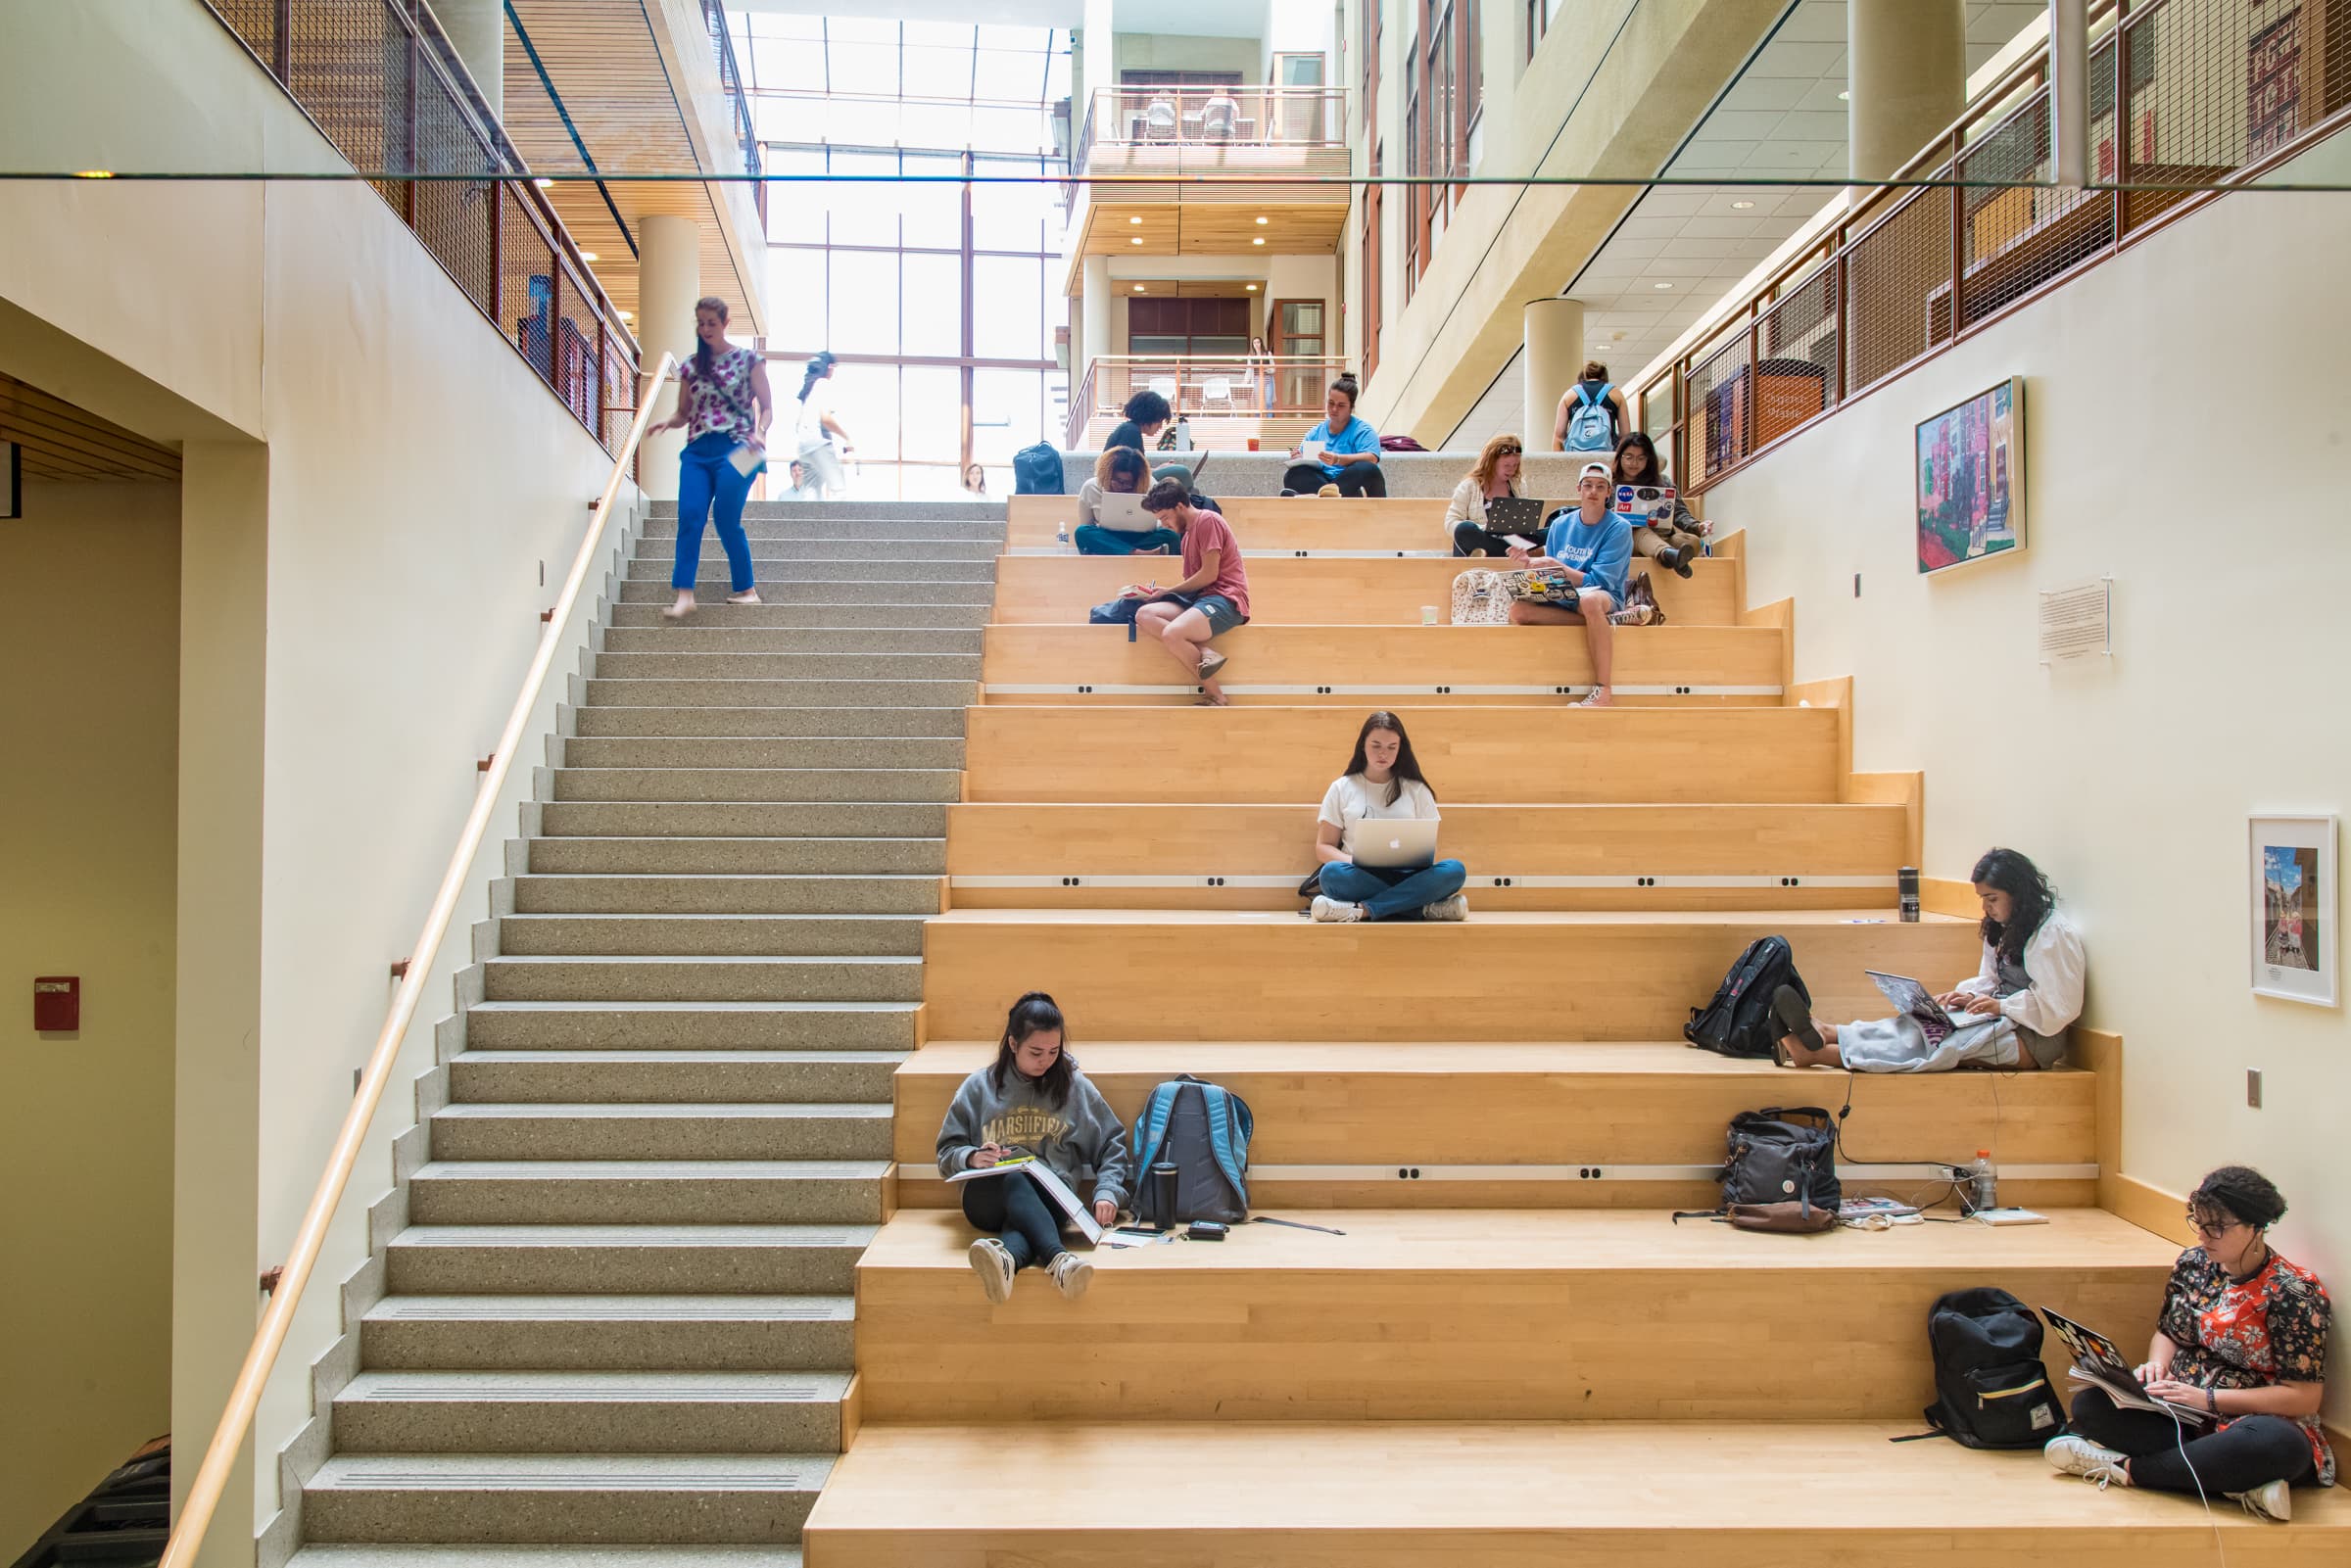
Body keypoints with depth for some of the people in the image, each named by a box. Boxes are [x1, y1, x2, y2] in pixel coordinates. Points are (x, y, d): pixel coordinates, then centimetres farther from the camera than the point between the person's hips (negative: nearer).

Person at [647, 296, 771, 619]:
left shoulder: (748, 360, 5)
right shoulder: (691, 366, 15)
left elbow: (766, 407, 5)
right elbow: (684, 414, 19)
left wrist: (760, 433, -15)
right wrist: (667, 422, -3)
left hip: (735, 449, -4)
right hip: (697, 450, 4)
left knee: (726, 519, -7)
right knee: (689, 516, -11)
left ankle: (746, 589, 10)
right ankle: (684, 595, -15)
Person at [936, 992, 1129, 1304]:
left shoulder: (1074, 1086, 13)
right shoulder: (980, 1086, 12)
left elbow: (1112, 1142, 14)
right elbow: (947, 1152, 12)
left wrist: (1107, 1191, -4)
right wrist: (972, 1158, -12)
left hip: (1050, 1196, 1)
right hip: (989, 1195, -1)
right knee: (1014, 1180, -39)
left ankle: (1006, 1257, -72)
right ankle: (1058, 1259, -64)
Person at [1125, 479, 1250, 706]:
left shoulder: (1207, 520, -4)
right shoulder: (1188, 533, 24)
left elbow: (1209, 574, -11)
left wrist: (1168, 591, -2)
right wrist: (1161, 592, 4)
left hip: (1225, 599, -9)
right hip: (1201, 600, 9)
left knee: (1171, 634, -32)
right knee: (1144, 615, -12)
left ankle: (1218, 698, -20)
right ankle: (1205, 653, -28)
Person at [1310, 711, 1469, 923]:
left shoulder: (1417, 790, 15)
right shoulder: (1341, 788, 13)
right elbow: (1323, 846, 9)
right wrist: (1354, 862, -12)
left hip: (1406, 879, 2)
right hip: (1360, 879, -1)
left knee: (1454, 870, -29)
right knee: (1332, 873, -36)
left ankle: (1362, 910, -34)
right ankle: (1427, 908, -33)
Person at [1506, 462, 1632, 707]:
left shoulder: (1619, 528, -5)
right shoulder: (1560, 524, 9)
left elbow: (1598, 582, -13)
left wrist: (1555, 566, -18)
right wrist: (1531, 563, -9)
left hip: (1606, 598, -4)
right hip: (1561, 599, 4)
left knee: (1589, 599, -42)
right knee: (1517, 609, -26)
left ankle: (1603, 691, -37)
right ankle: (1599, 621, -22)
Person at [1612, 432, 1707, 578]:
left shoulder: (1662, 482, 23)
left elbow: (1679, 513, 14)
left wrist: (1696, 526, -8)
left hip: (1661, 537, 4)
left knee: (1692, 541, -27)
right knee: (1643, 533, -39)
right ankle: (1668, 554, -73)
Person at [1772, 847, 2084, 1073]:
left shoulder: (2054, 933, -13)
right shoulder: (2004, 928, 16)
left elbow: (2060, 1006, -17)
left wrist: (2001, 1006, -18)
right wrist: (1969, 994, -1)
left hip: (2035, 1038, -9)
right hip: (2005, 1019, 9)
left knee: (1944, 1042, -29)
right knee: (1922, 1022, -16)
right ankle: (1824, 1032, -36)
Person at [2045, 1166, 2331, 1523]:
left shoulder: (2292, 1292, -11)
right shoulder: (2192, 1263, 6)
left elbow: (2304, 1397, -15)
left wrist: (2209, 1398, -21)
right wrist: (2157, 1364, -5)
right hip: (2179, 1411, 5)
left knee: (2278, 1444, -42)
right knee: (2088, 1404, -22)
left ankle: (2126, 1468, -27)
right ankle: (2239, 1481, -28)